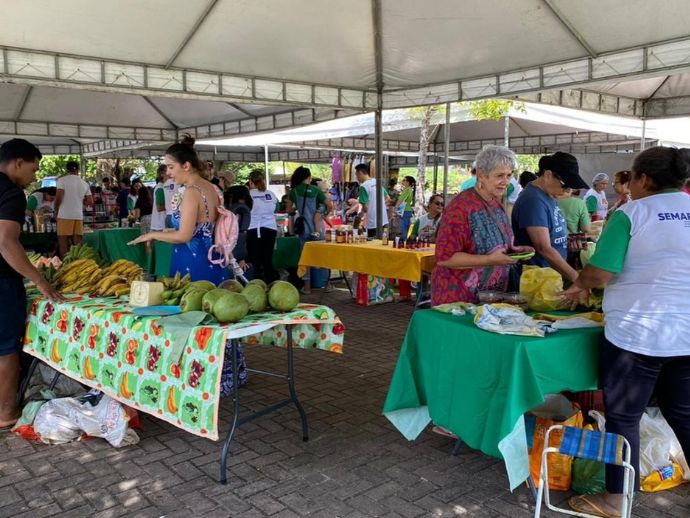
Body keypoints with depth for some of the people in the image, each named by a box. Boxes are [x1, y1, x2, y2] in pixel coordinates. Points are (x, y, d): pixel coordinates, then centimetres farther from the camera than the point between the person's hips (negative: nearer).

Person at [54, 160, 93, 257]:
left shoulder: (62, 180, -2)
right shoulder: (84, 183, 10)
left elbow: (58, 198, -10)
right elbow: (90, 202, 8)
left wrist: (56, 211, 6)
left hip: (64, 216, -4)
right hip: (79, 216, 4)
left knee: (63, 244, 1)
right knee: (77, 244, 7)